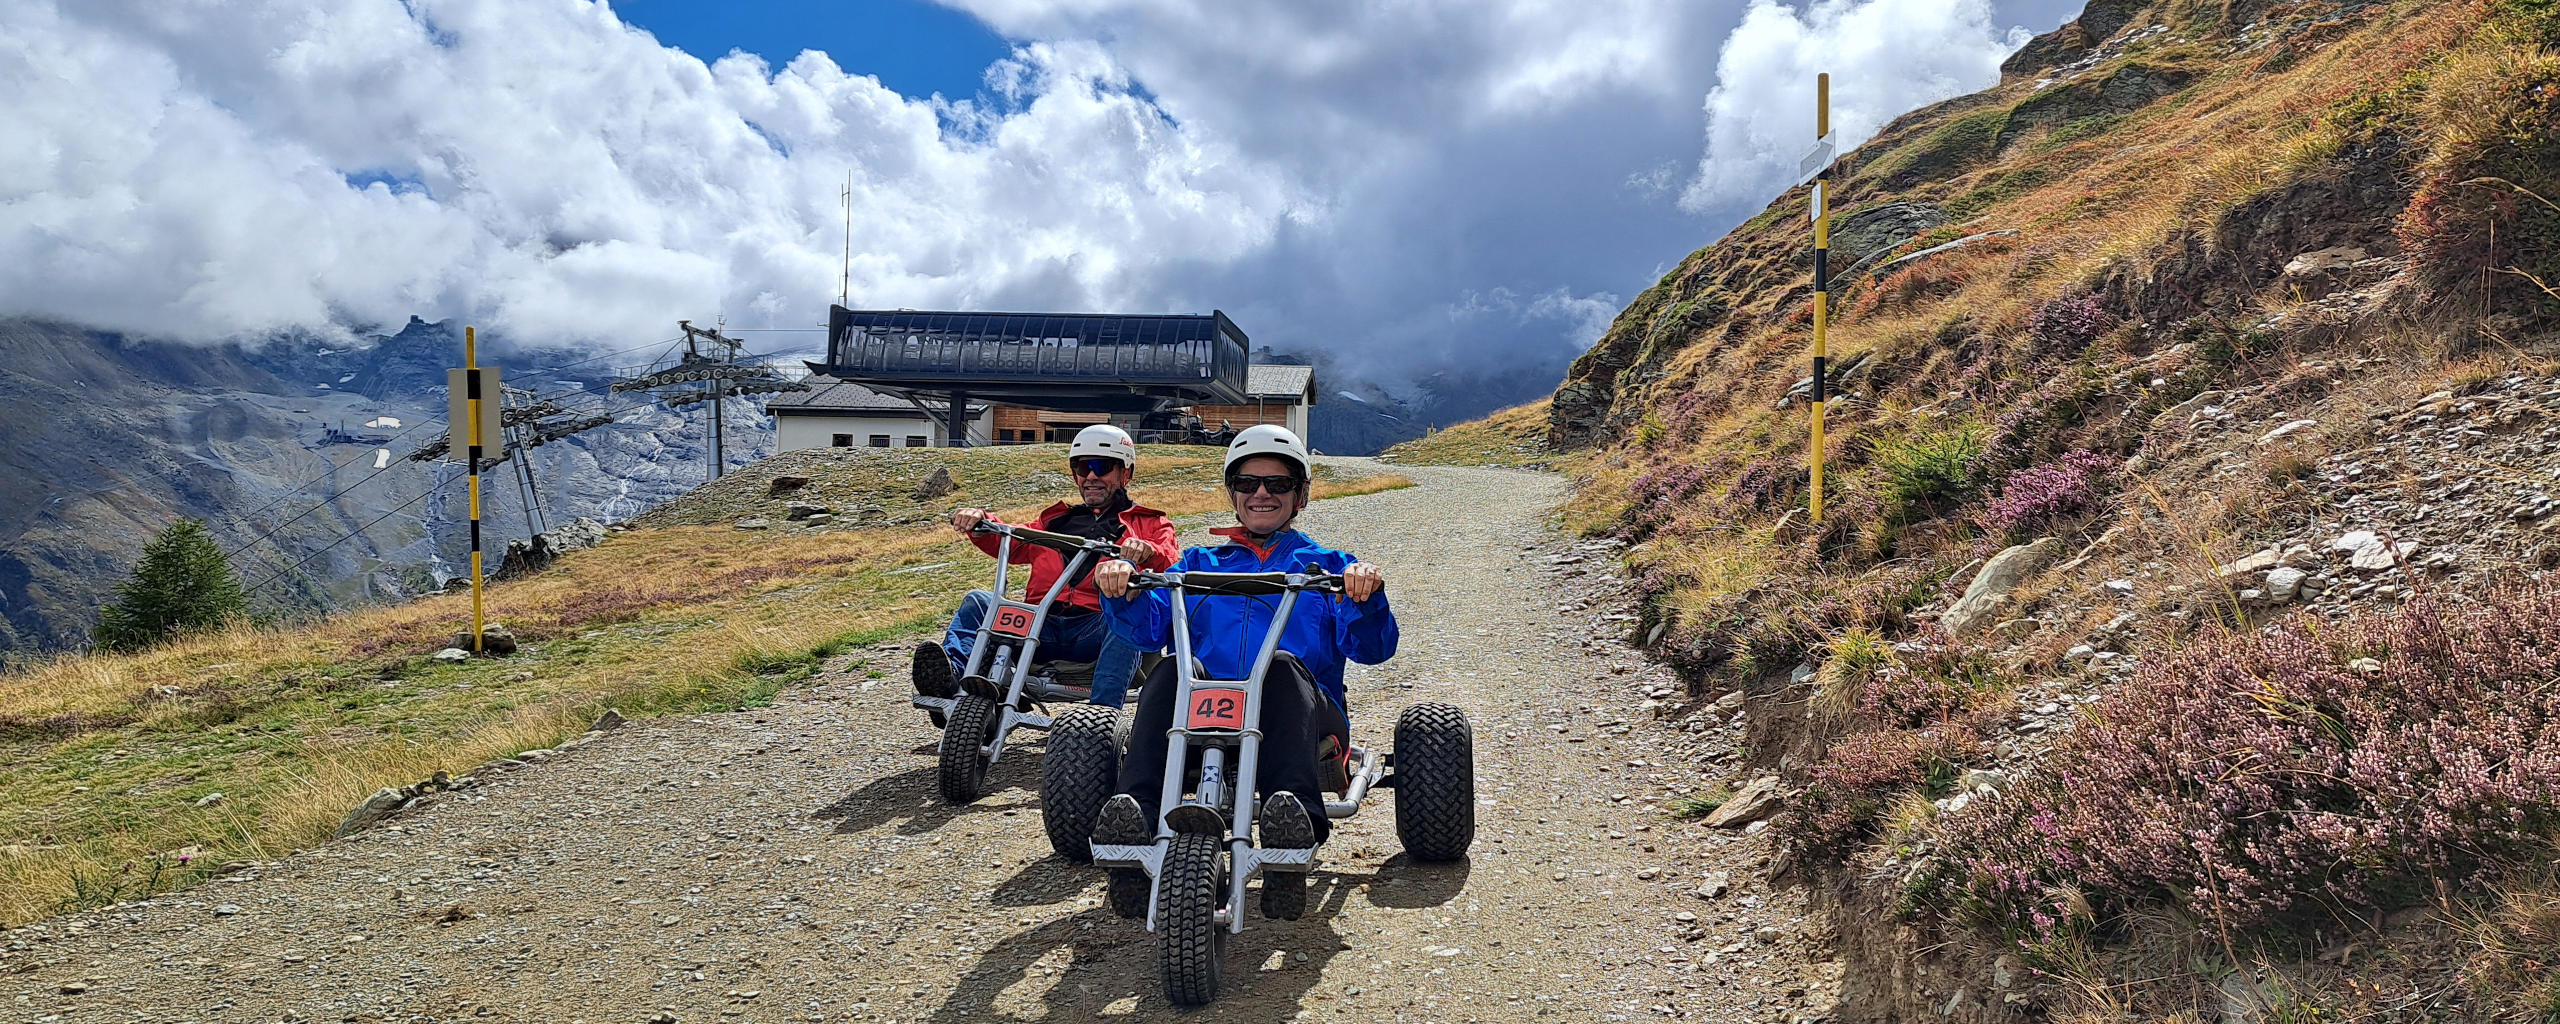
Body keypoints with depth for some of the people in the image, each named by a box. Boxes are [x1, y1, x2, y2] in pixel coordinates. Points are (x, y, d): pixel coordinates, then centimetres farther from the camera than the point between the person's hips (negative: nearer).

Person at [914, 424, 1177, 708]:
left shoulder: (1149, 524, 21)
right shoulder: (1055, 519, 33)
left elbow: (1169, 564, 0)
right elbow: (1013, 543, 16)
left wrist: (1146, 552, -24)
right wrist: (979, 523, -4)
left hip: (1095, 630, -4)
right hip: (1042, 626, 4)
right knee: (978, 601, -14)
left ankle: (1102, 712, -50)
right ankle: (950, 675, -40)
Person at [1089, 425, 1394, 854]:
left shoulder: (1326, 565, 22)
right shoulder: (1199, 563, 28)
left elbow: (1371, 647, 4)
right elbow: (1149, 625, 9)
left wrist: (1367, 596, -18)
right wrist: (1122, 591, -14)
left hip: (1298, 713, -1)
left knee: (1283, 666, -34)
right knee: (1173, 670, -29)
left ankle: (1295, 813, -52)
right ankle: (1135, 808, -44)